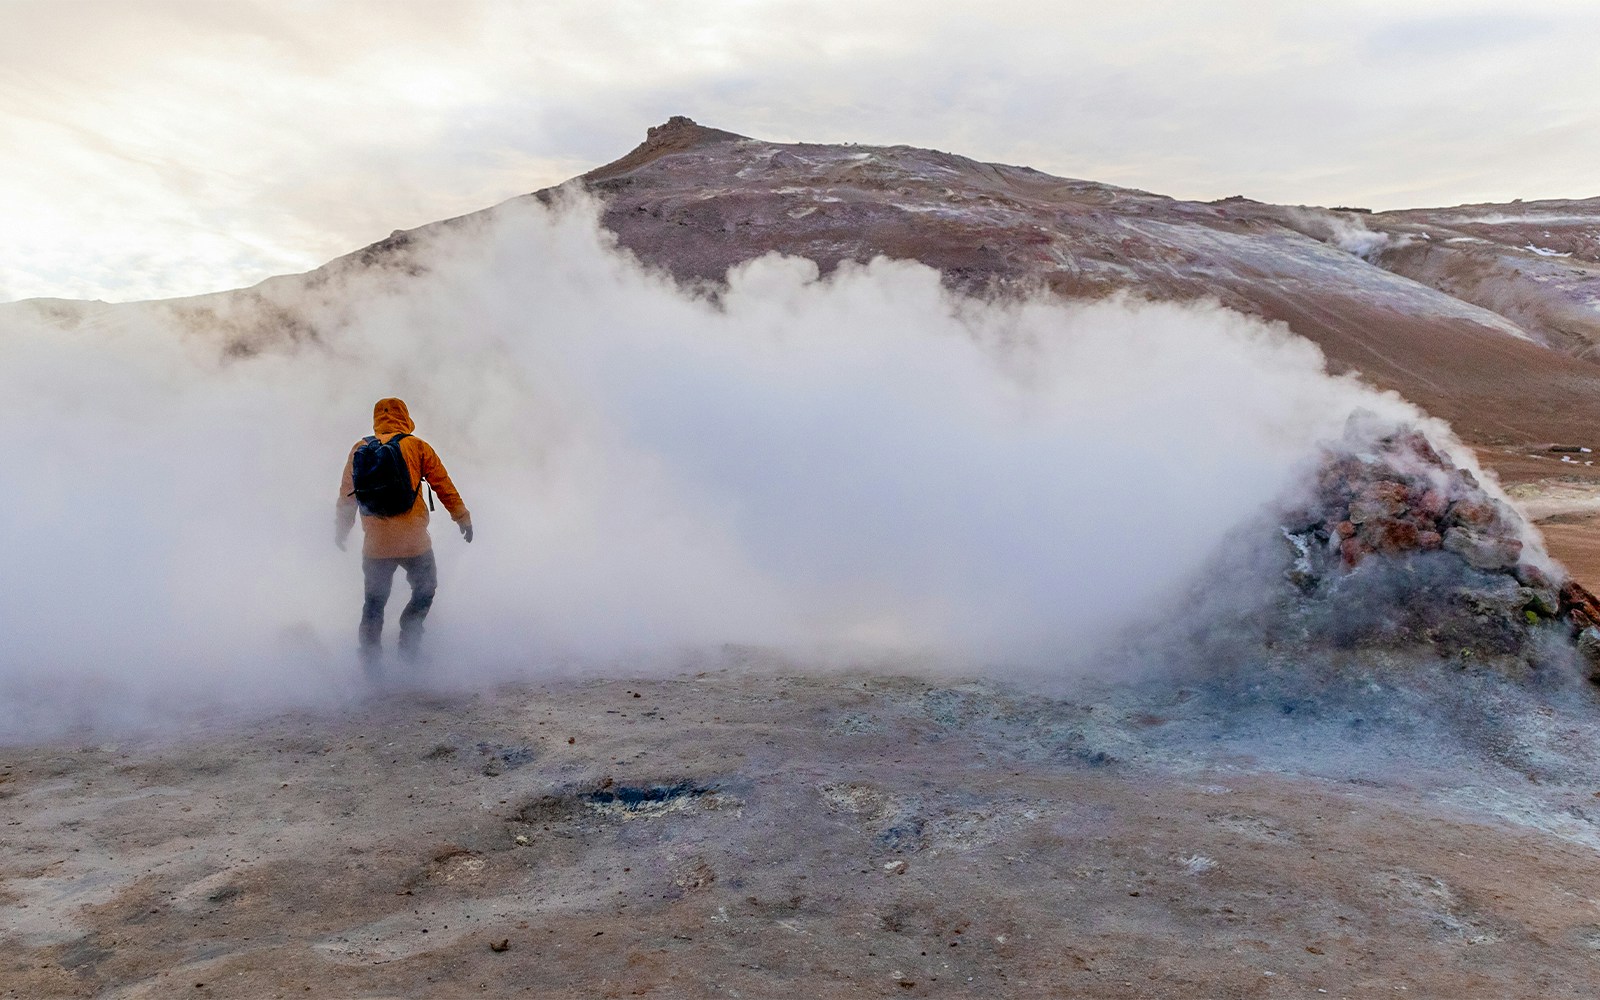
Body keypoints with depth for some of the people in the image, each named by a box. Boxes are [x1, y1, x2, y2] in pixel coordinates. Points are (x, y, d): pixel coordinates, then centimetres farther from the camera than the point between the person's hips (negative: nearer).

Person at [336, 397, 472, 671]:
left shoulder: (361, 449, 7)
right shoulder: (418, 447, 1)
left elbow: (347, 494, 11)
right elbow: (443, 485, 1)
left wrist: (341, 531, 22)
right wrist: (462, 517, 10)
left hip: (376, 543, 2)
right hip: (414, 541, -2)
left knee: (374, 602, 15)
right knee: (425, 590, 19)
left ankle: (370, 655, 11)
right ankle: (409, 640, 7)